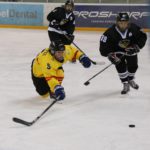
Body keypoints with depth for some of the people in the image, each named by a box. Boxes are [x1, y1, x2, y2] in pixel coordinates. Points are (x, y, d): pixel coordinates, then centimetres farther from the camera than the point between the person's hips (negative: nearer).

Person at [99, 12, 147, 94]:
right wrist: (110, 55, -33)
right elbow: (104, 44, -26)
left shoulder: (134, 28, -26)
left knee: (133, 65, 4)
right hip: (117, 51, -2)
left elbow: (142, 37, -14)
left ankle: (130, 80, 36)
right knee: (120, 66, -17)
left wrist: (136, 47, -26)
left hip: (130, 50, 2)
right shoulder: (110, 32, -31)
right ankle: (126, 84, 0)